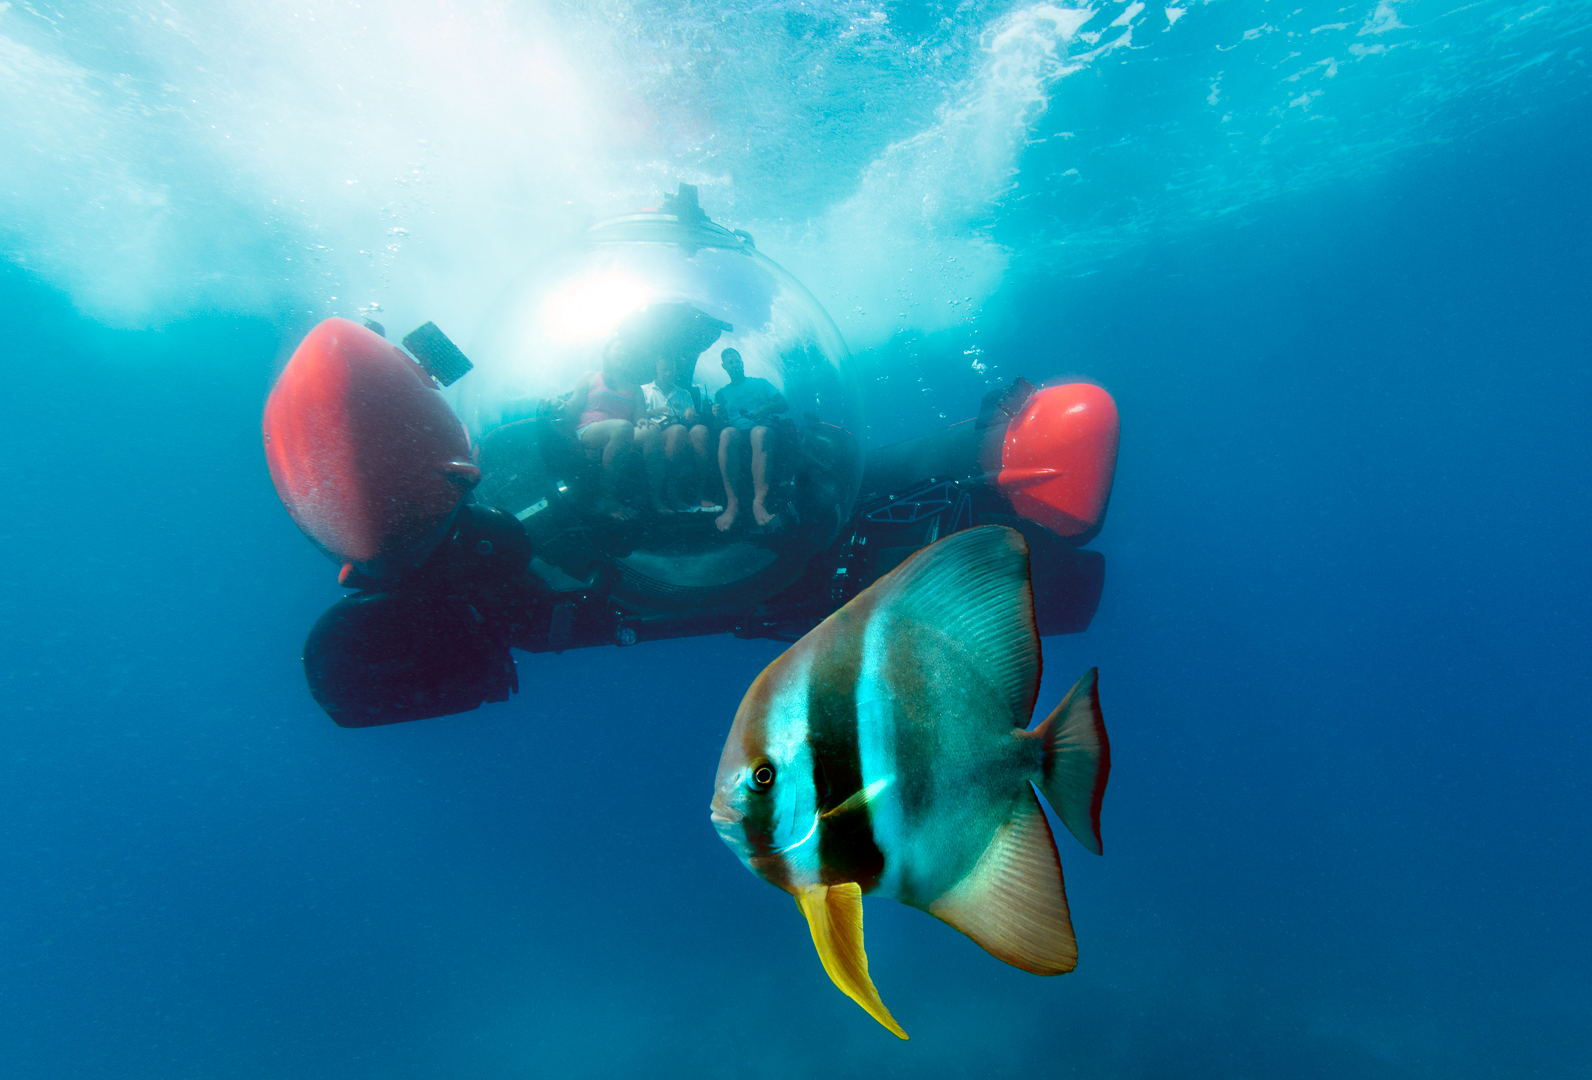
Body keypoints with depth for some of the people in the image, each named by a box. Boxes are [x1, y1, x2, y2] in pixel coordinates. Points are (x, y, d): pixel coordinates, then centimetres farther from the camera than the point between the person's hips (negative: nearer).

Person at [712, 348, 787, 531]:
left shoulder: (761, 383, 26)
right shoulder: (722, 394, 28)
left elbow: (784, 404, 14)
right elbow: (720, 421, 16)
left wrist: (767, 408, -7)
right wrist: (716, 416, -8)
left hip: (763, 429, -1)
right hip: (737, 435, 1)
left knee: (760, 432, -39)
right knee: (727, 433, -37)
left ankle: (759, 502, -53)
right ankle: (732, 503, -44)